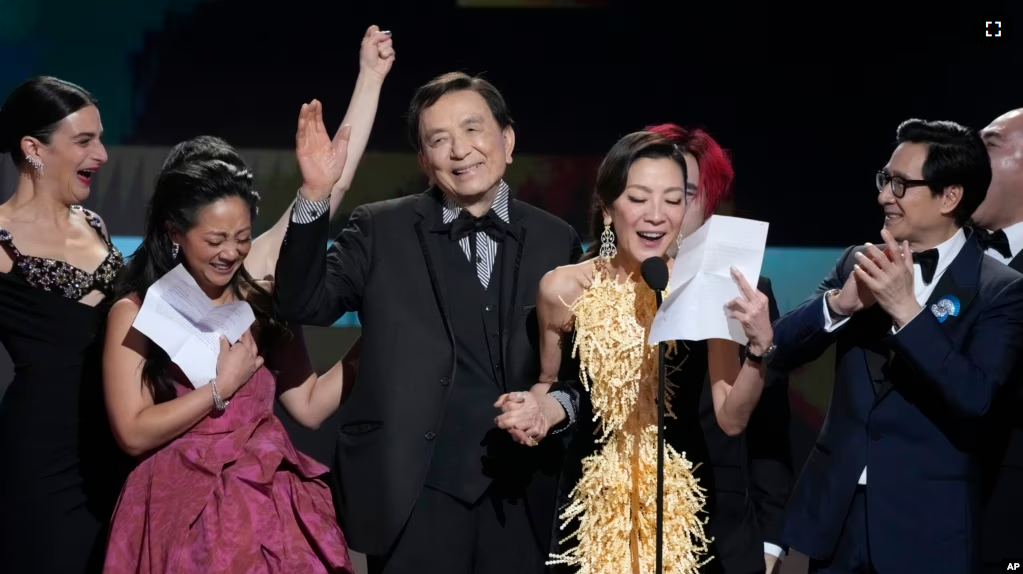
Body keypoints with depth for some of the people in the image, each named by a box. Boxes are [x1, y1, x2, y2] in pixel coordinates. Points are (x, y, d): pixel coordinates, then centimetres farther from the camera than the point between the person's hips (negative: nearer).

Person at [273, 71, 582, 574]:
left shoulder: (555, 240, 8)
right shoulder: (381, 231, 3)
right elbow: (304, 304, -7)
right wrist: (315, 195, -17)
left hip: (521, 496, 2)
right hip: (416, 495, -2)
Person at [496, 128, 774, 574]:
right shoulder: (565, 288, -8)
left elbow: (731, 419, -9)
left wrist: (759, 347, -23)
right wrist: (538, 413, -10)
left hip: (682, 501, 0)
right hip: (591, 502, 1)